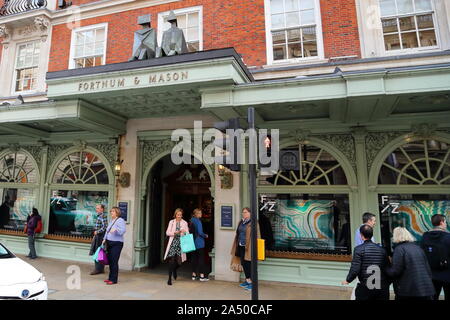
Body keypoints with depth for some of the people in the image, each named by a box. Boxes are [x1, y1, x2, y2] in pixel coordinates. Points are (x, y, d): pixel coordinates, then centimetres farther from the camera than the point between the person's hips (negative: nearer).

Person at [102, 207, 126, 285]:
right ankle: (110, 277, 23)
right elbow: (107, 231, 23)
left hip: (116, 244, -8)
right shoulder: (111, 221, 16)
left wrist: (116, 229, -39)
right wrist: (105, 239, 13)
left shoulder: (120, 220, -10)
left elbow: (123, 230, -23)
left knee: (114, 261, -6)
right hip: (109, 243, 8)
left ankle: (114, 279, 2)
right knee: (110, 261, 11)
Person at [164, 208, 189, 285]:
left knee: (179, 261, 2)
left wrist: (185, 232, -24)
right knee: (171, 260, -11)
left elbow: (187, 233, 0)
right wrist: (174, 233, -14)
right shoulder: (171, 222, 8)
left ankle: (174, 270, 37)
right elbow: (167, 232, 3)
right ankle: (169, 278, -1)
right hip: (173, 242, -1)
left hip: (180, 243, 1)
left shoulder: (184, 223, 7)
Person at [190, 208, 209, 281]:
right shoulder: (198, 221, -14)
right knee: (201, 258, -3)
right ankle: (202, 276, -1)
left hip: (193, 242, 8)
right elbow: (200, 232, -18)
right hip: (199, 243, -8)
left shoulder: (192, 221, 10)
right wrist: (205, 236, -2)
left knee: (194, 258, 12)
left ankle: (194, 275, 19)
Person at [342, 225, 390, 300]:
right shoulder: (381, 249, 2)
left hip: (365, 288, -3)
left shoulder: (359, 249, -11)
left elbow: (355, 269, -16)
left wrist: (348, 280, 0)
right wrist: (386, 285, 19)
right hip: (382, 288, 3)